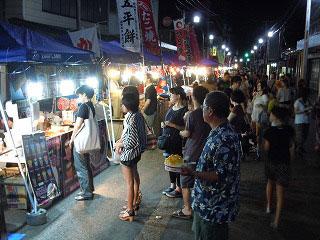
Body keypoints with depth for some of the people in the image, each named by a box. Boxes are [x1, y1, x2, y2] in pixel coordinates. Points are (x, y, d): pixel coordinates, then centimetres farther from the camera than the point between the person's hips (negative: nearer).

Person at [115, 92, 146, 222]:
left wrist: (119, 144, -13)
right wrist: (121, 140, 6)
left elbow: (133, 142, -29)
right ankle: (135, 202, 43)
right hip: (137, 152, 10)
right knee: (135, 176, 24)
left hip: (129, 154, -10)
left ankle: (130, 212, 16)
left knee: (129, 182, 3)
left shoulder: (131, 120, -28)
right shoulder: (138, 114, 0)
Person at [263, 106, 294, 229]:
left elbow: (266, 148, -9)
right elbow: (292, 147, 1)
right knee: (280, 191, 4)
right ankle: (276, 220, 6)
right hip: (284, 163, 1)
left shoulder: (270, 131, -16)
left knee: (270, 182, 27)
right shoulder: (289, 130, -7)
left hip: (271, 161, 0)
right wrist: (290, 160, 12)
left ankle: (268, 206, 42)